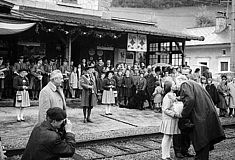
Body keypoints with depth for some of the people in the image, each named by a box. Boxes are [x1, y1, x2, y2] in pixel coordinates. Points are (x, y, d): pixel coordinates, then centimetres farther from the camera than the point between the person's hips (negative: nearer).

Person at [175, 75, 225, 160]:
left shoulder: (185, 85, -5)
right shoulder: (193, 83, 22)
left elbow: (189, 100, -21)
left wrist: (183, 114, -13)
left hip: (200, 116, -9)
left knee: (200, 140, -1)